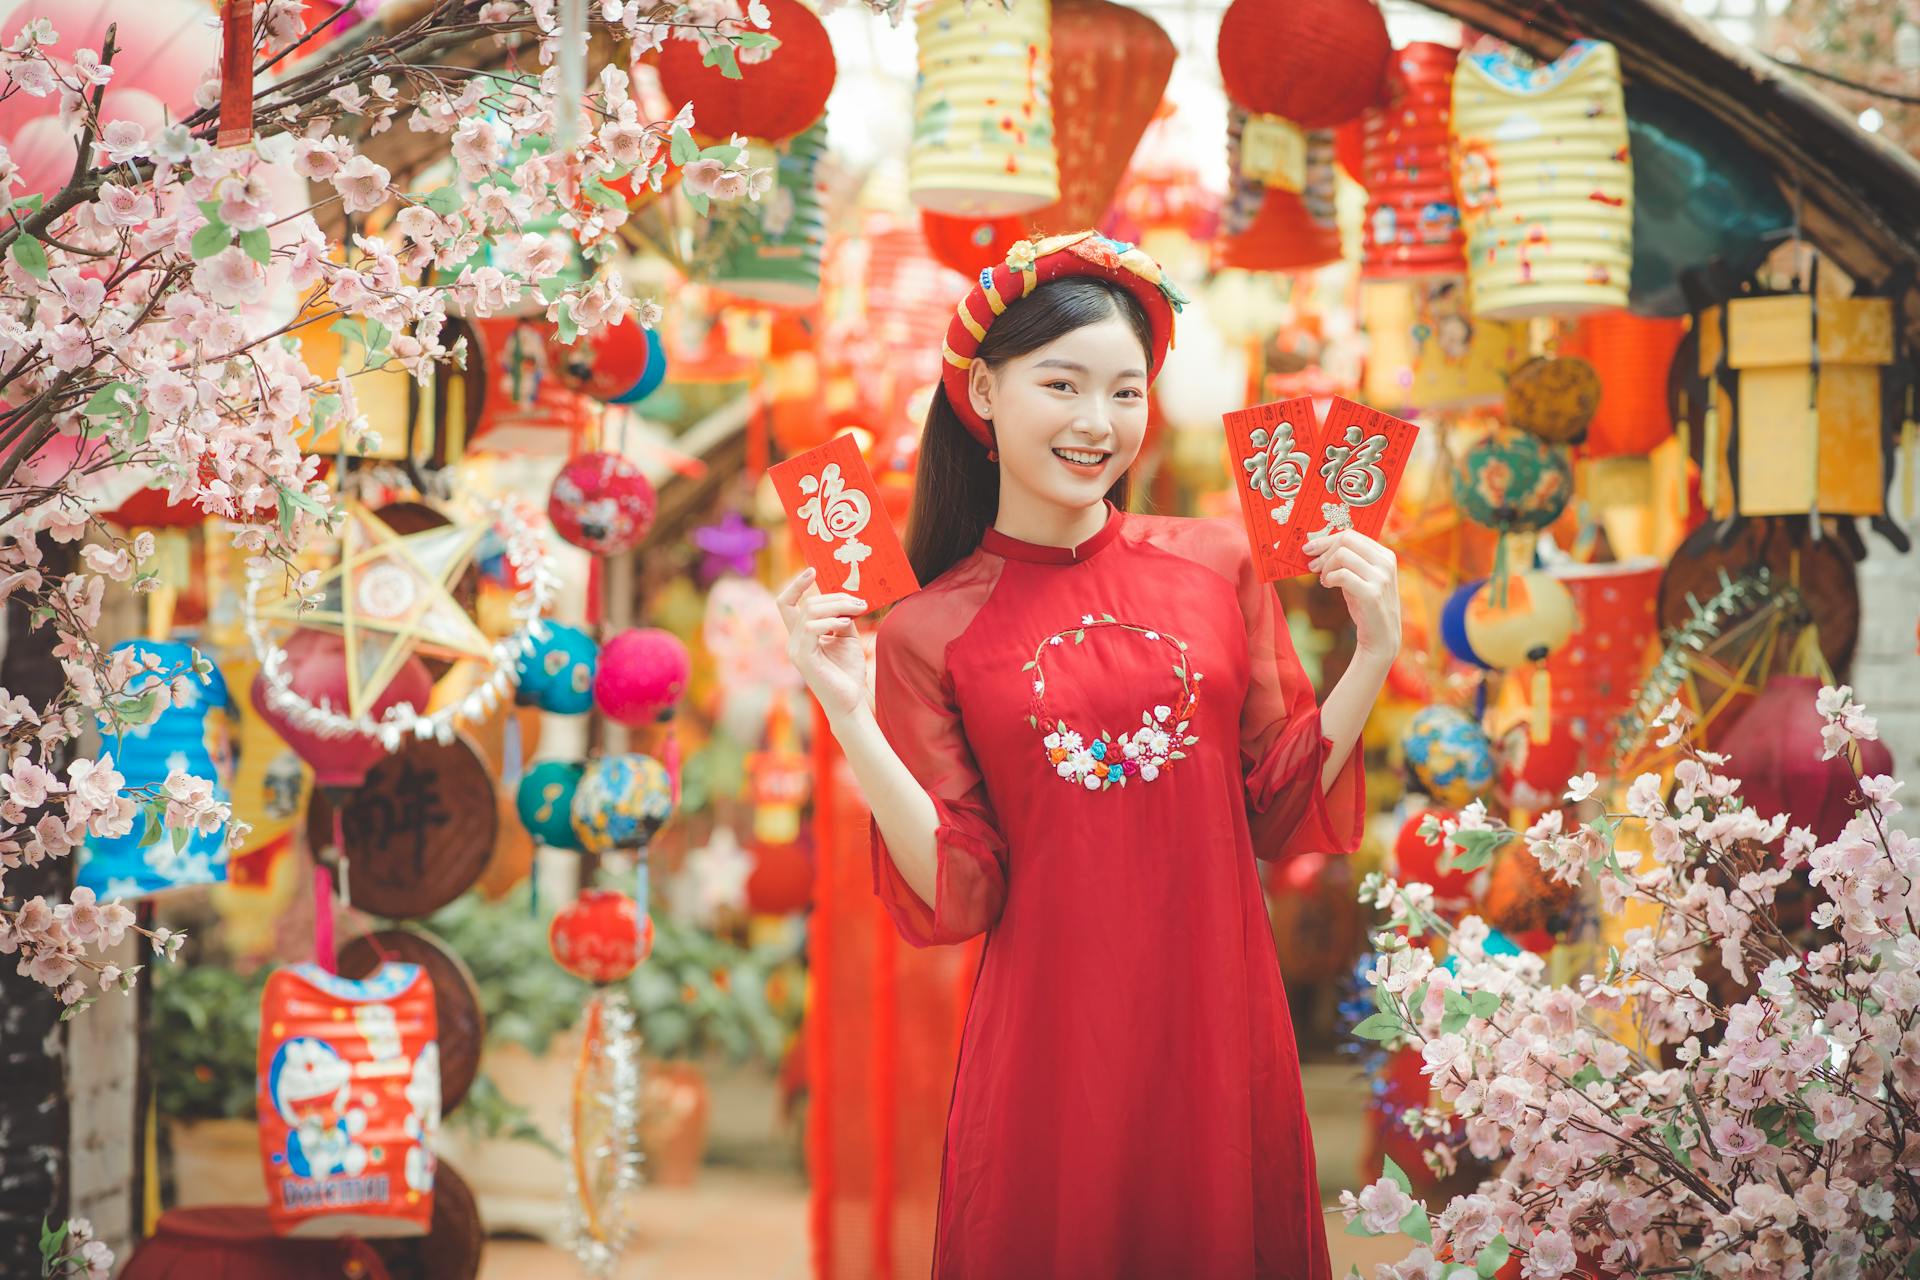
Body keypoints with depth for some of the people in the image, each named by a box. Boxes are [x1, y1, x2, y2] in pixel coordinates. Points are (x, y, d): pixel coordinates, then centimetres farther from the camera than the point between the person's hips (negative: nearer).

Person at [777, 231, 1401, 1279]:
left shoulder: (1217, 566, 3)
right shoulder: (928, 633, -2)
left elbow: (1280, 813, 6)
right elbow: (955, 897, -7)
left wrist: (1372, 659, -5)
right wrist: (849, 716, -15)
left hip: (1217, 1030, 2)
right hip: (1049, 1053, -2)